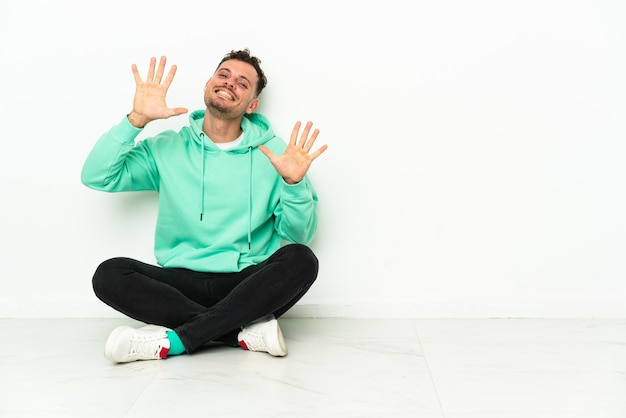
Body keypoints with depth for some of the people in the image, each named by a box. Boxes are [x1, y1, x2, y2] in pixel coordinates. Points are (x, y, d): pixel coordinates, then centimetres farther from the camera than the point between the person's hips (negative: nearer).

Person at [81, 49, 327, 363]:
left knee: (300, 260, -28)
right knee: (109, 274, -23)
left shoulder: (273, 152, 3)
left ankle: (172, 340, -25)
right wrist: (137, 120, -11)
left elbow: (298, 236, 0)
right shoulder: (167, 148, 8)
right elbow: (96, 177, -2)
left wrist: (294, 183, -19)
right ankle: (245, 332, -23)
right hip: (181, 283, 2)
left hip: (248, 286, -1)